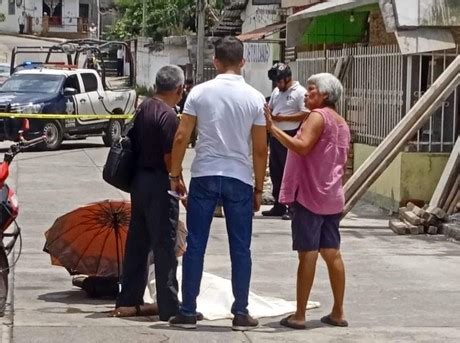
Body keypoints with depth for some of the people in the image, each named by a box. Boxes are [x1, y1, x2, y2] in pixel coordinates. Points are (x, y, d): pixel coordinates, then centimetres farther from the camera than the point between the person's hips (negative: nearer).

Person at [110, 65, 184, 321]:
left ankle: (128, 301, 20)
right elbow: (170, 158, -19)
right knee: (164, 245, -4)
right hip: (160, 185, -8)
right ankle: (169, 307, -2)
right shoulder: (169, 116, -16)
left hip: (139, 180, 8)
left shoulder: (143, 109, 9)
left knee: (137, 242, 14)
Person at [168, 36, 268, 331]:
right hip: (239, 178, 0)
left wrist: (175, 175, 7)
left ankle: (188, 312, 8)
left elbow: (181, 137, -3)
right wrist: (259, 188, 8)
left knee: (195, 246, 6)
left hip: (204, 176, 0)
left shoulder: (200, 92, -2)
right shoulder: (255, 98, -1)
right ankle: (241, 313, 10)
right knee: (241, 249, 8)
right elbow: (260, 149, -1)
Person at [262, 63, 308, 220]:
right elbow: (269, 108, 26)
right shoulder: (276, 91, 14)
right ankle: (279, 206, 21)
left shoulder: (300, 92, -10)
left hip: (290, 136, -8)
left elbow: (305, 114, -18)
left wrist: (282, 118, -19)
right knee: (275, 170, 12)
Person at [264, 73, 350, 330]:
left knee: (308, 254, -8)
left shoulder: (318, 116, -11)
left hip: (310, 195, -9)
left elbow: (302, 146, -26)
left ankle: (299, 315, -6)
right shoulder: (341, 123, 17)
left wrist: (273, 128, -27)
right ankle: (338, 313, 12)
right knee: (332, 253, 10)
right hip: (332, 196, 9)